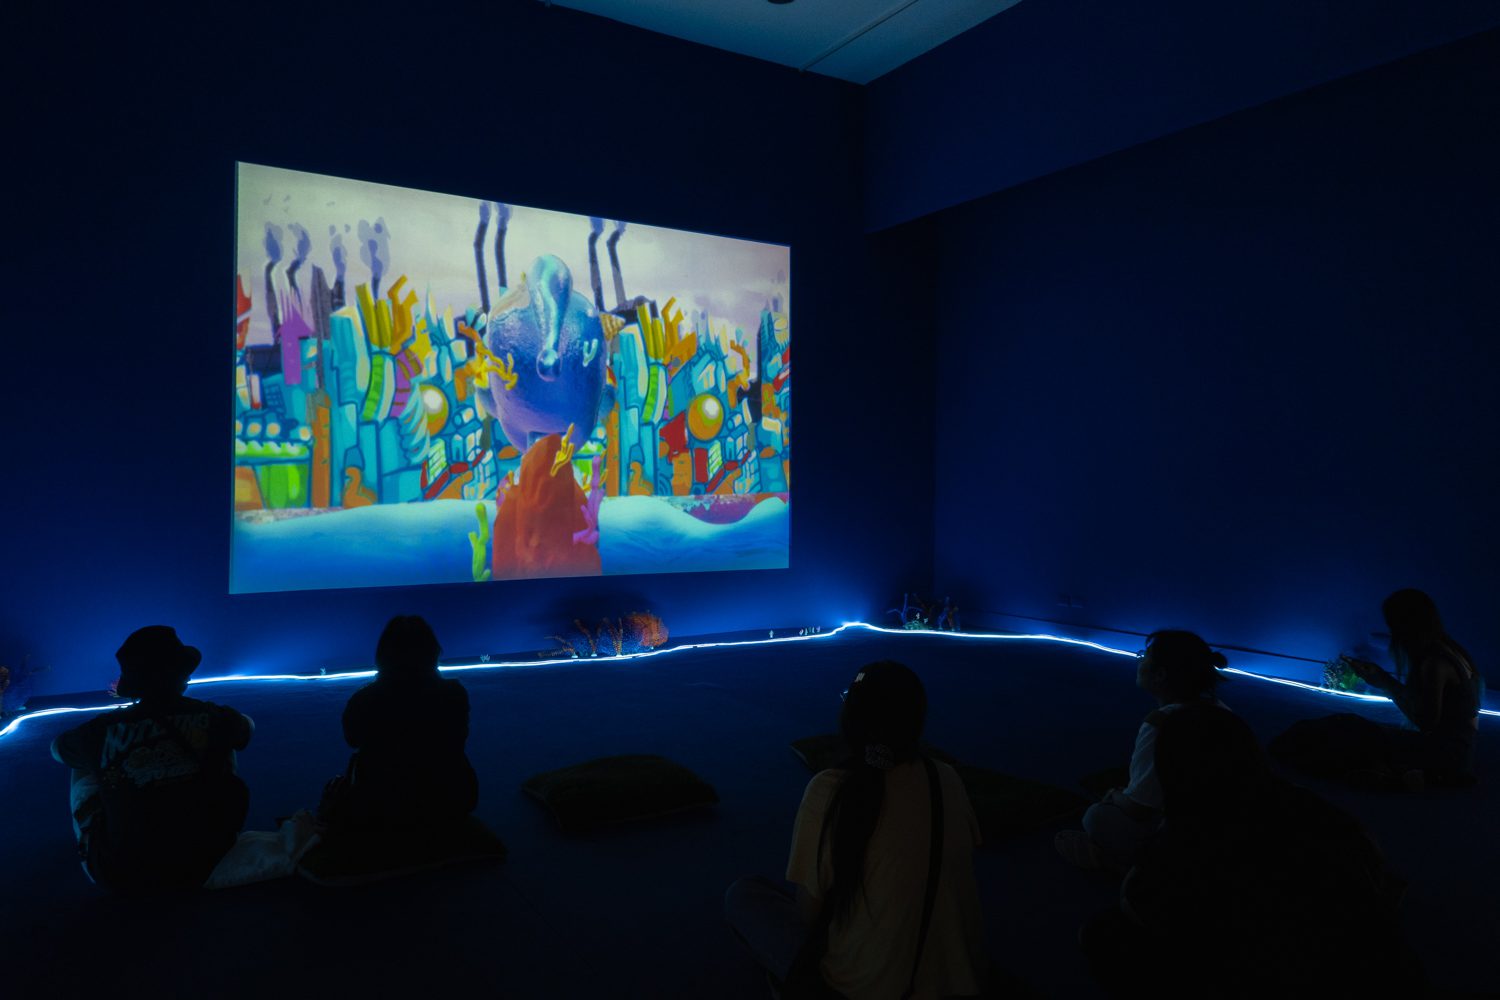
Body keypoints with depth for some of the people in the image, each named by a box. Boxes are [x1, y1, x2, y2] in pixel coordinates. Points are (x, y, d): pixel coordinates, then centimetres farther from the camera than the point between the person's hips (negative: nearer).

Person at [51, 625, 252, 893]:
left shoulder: (101, 730, -11)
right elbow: (247, 725, 14)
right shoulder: (215, 718, -12)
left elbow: (57, 749, 14)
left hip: (120, 877, 0)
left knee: (83, 768, 20)